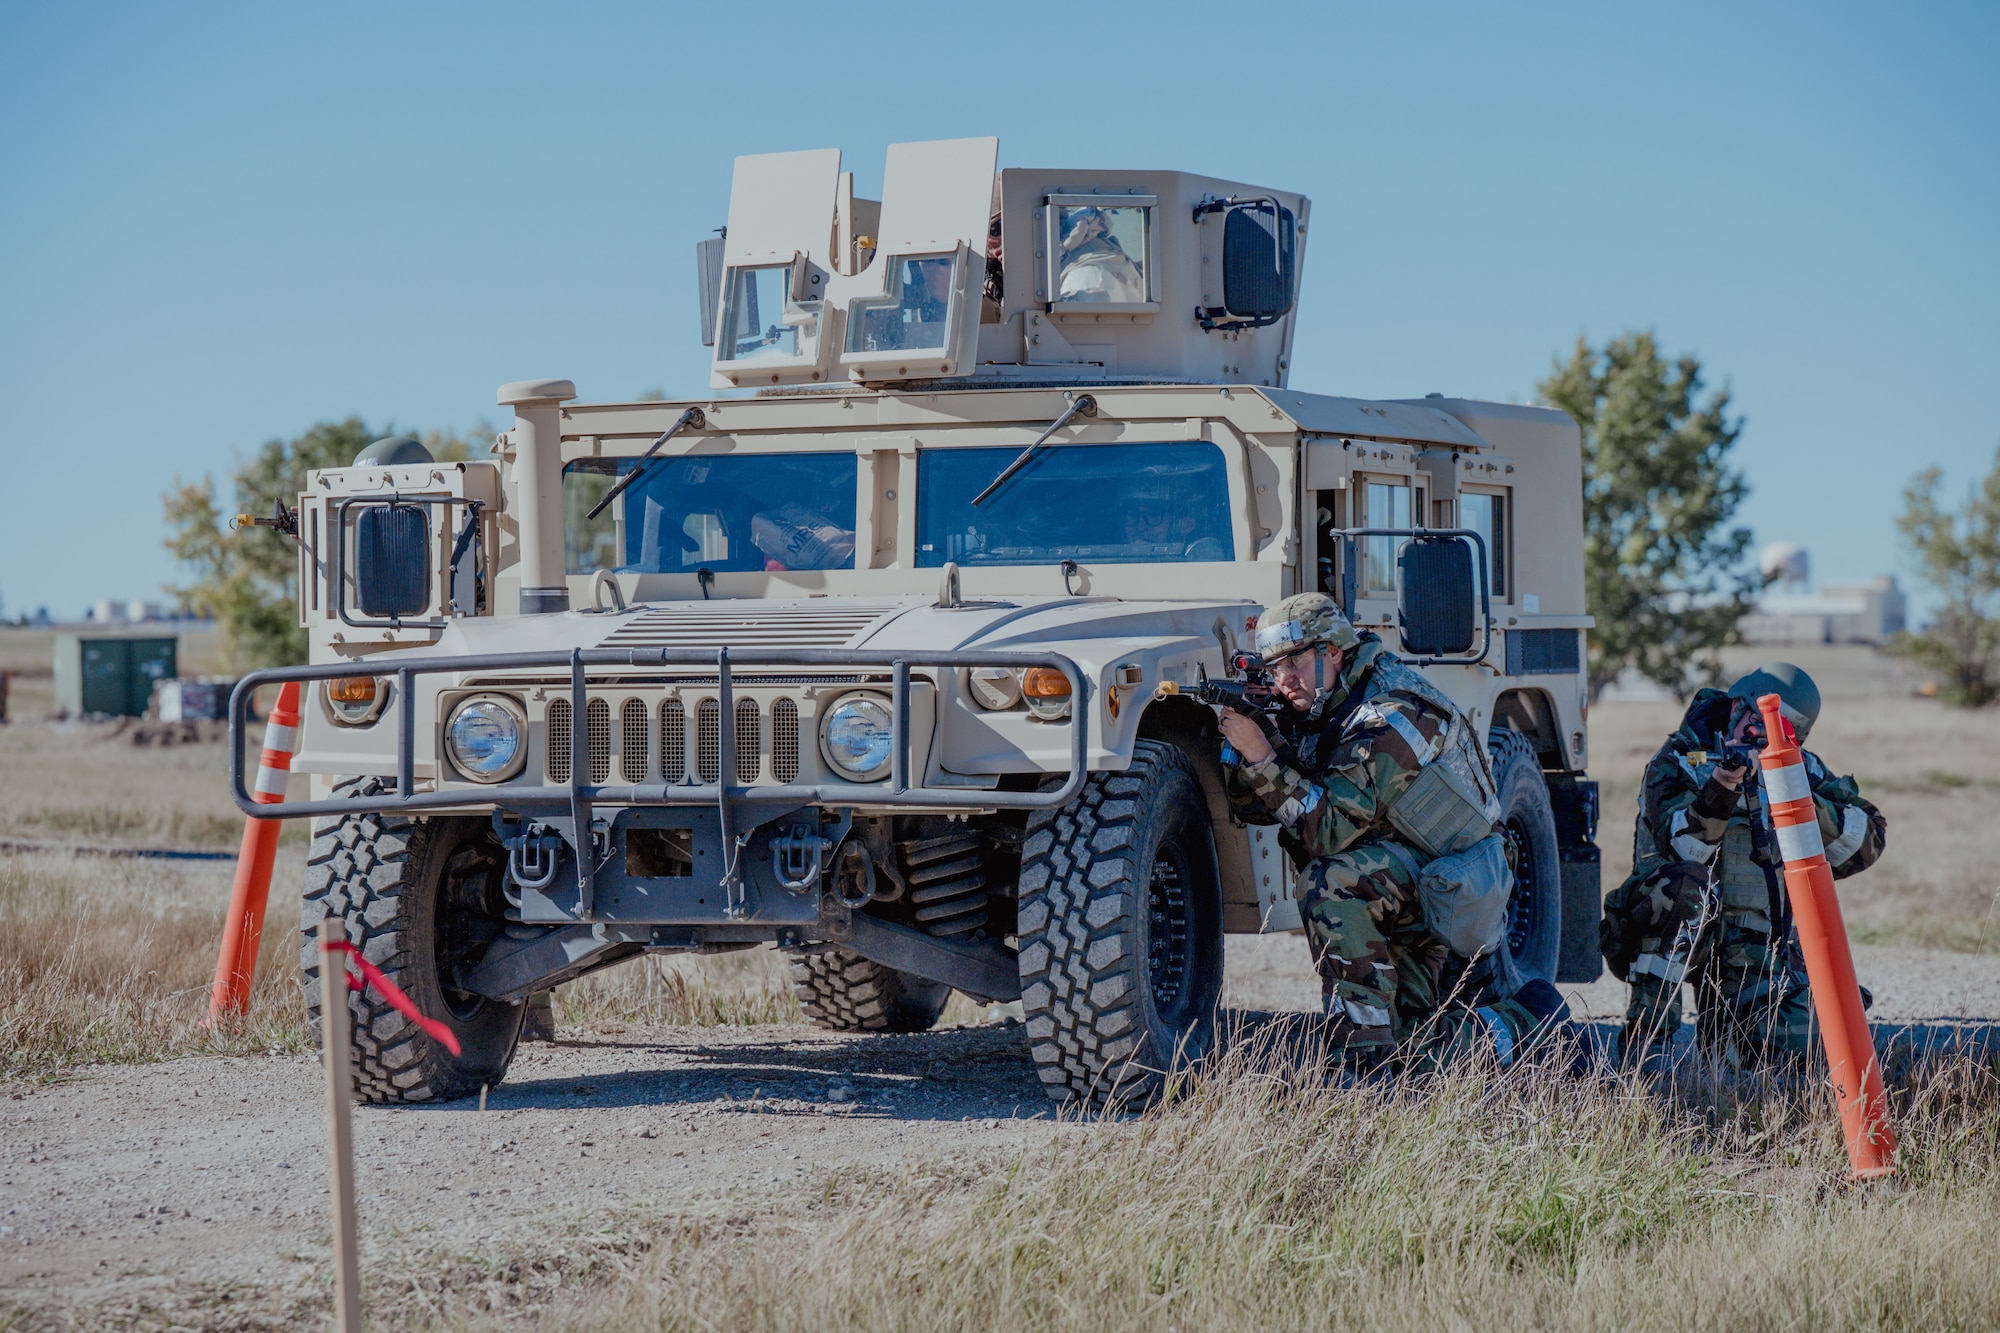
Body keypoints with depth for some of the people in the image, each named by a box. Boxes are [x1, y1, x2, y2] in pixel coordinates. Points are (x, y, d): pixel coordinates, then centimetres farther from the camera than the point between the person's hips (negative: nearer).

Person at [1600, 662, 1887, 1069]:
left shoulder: (1800, 771, 9)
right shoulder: (1678, 761, -3)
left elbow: (1868, 843, 0)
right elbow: (1680, 848, -19)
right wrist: (1720, 790, -34)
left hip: (1757, 945, 3)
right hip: (1681, 934, -3)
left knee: (1791, 1044, -18)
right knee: (1687, 884, -36)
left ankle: (1717, 1022, 17)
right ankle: (1648, 1031, -28)